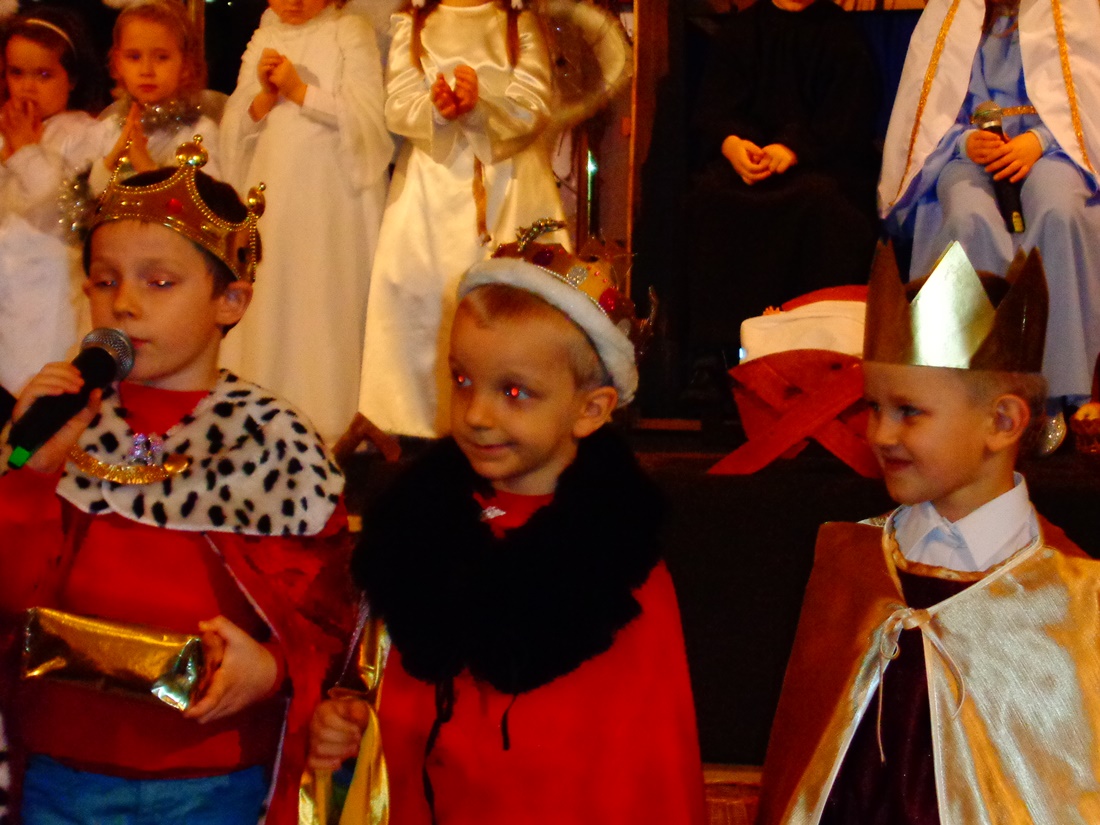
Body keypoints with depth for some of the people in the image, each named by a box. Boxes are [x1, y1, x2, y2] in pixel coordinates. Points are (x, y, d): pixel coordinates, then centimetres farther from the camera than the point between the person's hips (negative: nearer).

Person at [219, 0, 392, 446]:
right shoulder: (262, 41, 12)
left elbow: (366, 116, -9)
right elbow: (236, 128, 9)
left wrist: (299, 90, -12)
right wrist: (265, 95, -9)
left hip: (332, 198, -4)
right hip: (272, 198, 4)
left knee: (326, 304, -3)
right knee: (268, 303, 6)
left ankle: (329, 425, 4)